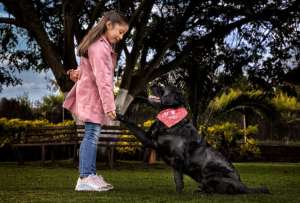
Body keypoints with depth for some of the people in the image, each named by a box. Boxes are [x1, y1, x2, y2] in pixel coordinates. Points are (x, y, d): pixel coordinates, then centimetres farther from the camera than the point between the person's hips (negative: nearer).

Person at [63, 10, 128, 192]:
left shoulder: (103, 44, 13)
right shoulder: (99, 47, -20)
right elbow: (103, 79, -26)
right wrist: (109, 105, -28)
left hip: (92, 95, 10)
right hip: (92, 96, -10)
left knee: (92, 135, 8)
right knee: (92, 135, -11)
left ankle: (91, 175, 10)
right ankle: (85, 178, -11)